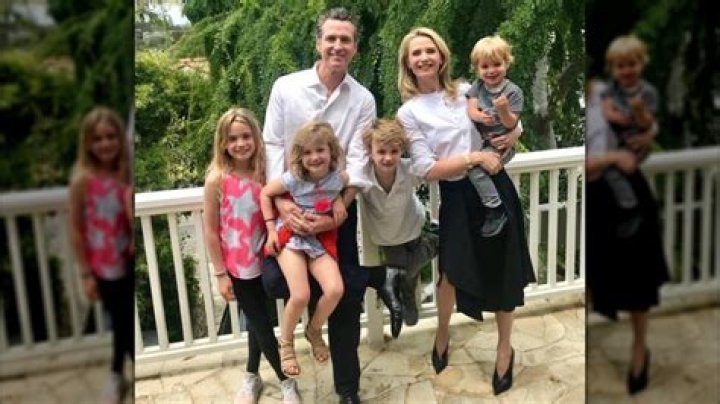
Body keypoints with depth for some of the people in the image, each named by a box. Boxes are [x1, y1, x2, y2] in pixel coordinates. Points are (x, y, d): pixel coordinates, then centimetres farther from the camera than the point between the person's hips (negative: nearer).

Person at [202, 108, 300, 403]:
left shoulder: (263, 173, -6)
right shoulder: (217, 179, -16)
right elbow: (210, 230, -11)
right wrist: (220, 274, -10)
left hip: (262, 260, 4)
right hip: (237, 266, -3)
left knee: (257, 321, 19)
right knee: (261, 324, 8)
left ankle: (252, 376, 41)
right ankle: (286, 380, 28)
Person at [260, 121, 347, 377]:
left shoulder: (339, 178, -8)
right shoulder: (293, 179, -16)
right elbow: (265, 194, -2)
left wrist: (338, 199, -5)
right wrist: (271, 229, -6)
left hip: (320, 239, 3)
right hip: (291, 237, -3)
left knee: (335, 289, -18)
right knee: (301, 295, -19)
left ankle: (314, 330, 14)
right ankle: (285, 343, 11)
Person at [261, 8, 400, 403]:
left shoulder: (363, 100, -2)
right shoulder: (285, 87, -2)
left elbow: (358, 161, -8)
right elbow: (272, 146, -4)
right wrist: (281, 201, -18)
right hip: (290, 204, 1)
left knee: (346, 295, 1)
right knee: (275, 280, -16)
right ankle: (371, 279, 8)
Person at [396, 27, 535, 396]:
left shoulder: (467, 91, 4)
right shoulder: (409, 113, -5)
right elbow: (427, 169, -13)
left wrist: (513, 133, -7)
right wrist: (475, 157, -19)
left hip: (495, 186, 3)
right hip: (457, 196, -2)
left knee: (504, 272, 11)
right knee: (453, 270, 7)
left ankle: (504, 347, 34)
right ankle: (443, 332, 41)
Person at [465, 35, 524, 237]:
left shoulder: (513, 91, -10)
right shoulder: (478, 86, 4)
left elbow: (511, 124, -13)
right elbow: (470, 109, -6)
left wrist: (504, 109, -33)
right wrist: (479, 116, -29)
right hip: (481, 140, 7)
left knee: (473, 165, -24)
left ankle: (495, 208, -15)